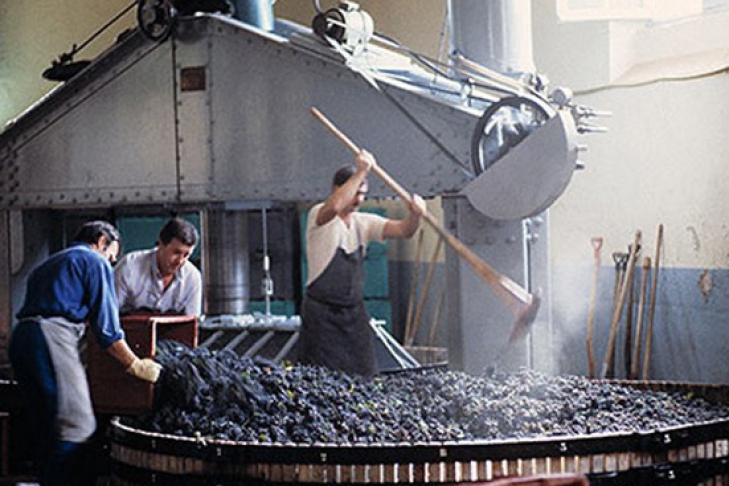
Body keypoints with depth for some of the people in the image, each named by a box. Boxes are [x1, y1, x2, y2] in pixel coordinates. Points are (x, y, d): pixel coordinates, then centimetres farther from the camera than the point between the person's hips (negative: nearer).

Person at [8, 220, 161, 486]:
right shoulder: (96, 262, 8)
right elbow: (106, 326, 1)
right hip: (52, 336, -8)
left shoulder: (46, 265, 33)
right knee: (76, 426, -11)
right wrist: (135, 365, 7)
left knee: (47, 429, 11)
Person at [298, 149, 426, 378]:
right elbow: (334, 206, -34)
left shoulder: (363, 223, 8)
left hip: (354, 313, 6)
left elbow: (402, 230, -2)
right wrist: (361, 172, -32)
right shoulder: (319, 216, -9)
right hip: (322, 315, -6)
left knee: (362, 375, 4)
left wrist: (415, 216, -25)